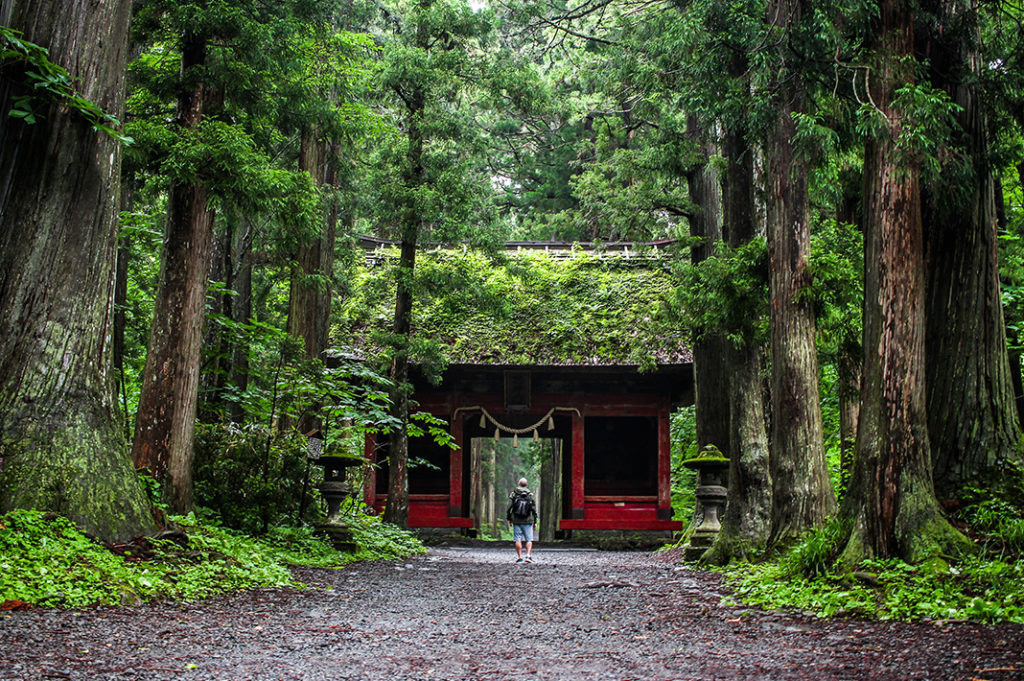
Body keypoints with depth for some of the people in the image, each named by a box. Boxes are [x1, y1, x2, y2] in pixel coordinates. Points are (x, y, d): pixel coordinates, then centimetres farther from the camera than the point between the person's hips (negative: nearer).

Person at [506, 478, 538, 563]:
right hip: (528, 521, 0)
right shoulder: (530, 495, 1)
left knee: (518, 540, 4)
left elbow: (509, 507, -1)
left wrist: (509, 518, 9)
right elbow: (534, 509, 2)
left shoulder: (513, 494, 0)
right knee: (529, 540, 6)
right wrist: (535, 522, 7)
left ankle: (520, 557, 2)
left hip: (516, 521, 0)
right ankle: (528, 556, -9)